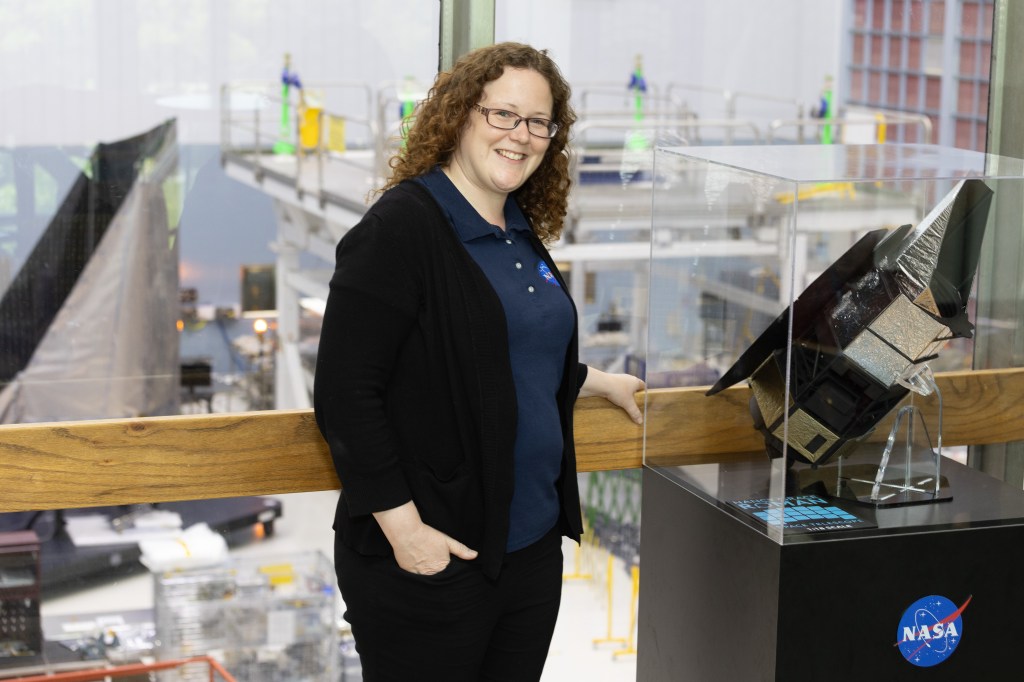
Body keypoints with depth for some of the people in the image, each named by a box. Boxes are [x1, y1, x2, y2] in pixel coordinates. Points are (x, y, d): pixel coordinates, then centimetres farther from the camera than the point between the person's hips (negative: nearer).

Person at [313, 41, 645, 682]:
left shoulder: (522, 234, 11)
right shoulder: (401, 227, -14)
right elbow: (344, 392, -19)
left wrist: (600, 382, 29)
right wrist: (402, 526, -21)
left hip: (532, 547, 8)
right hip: (429, 558, -8)